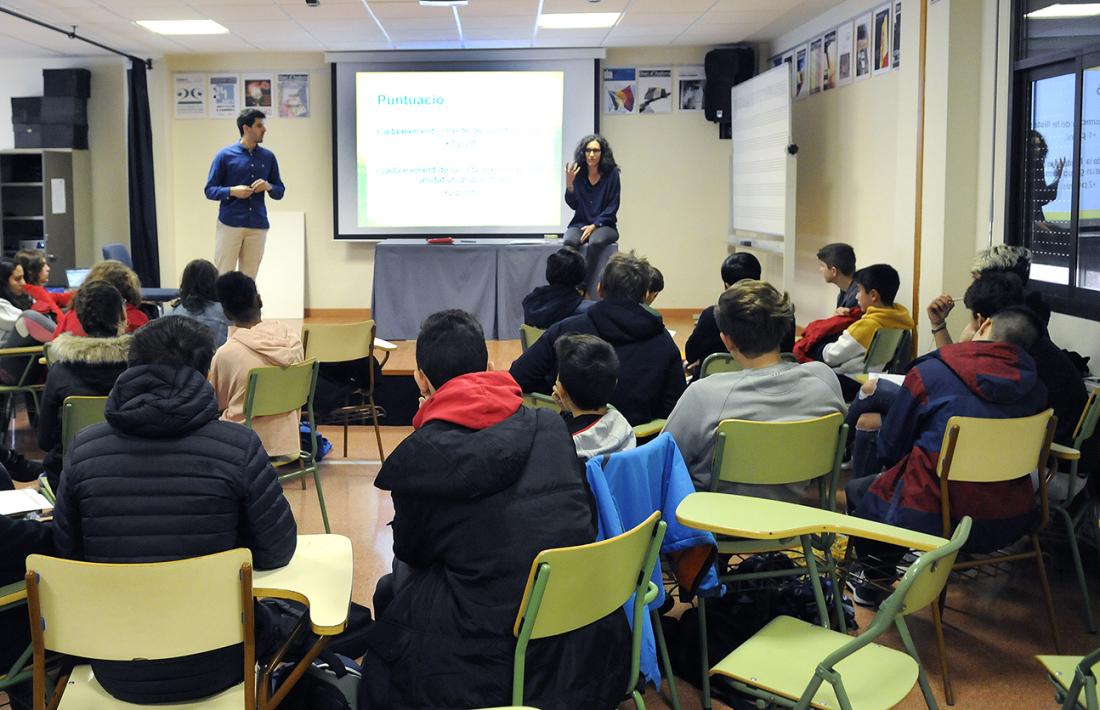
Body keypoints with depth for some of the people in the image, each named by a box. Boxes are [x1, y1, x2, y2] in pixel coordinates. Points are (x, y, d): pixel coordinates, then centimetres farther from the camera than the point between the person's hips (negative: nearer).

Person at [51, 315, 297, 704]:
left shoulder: (85, 447, -9)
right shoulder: (238, 446, -17)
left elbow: (67, 551, 4)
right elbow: (277, 551, -7)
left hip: (117, 671, 3)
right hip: (213, 669, -2)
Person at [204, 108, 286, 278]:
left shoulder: (268, 157, 9)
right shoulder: (225, 155, 0)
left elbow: (280, 191, 14)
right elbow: (210, 190, 1)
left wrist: (268, 187, -8)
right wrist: (232, 191, -17)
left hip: (258, 226, 3)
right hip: (229, 225, -3)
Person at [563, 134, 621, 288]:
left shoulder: (611, 173, -3)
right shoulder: (577, 173, 3)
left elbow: (613, 207, -3)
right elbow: (573, 205, 2)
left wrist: (594, 225, -12)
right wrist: (569, 184, -14)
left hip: (604, 225, -2)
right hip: (580, 223, 2)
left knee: (596, 241, -35)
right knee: (570, 241, -31)